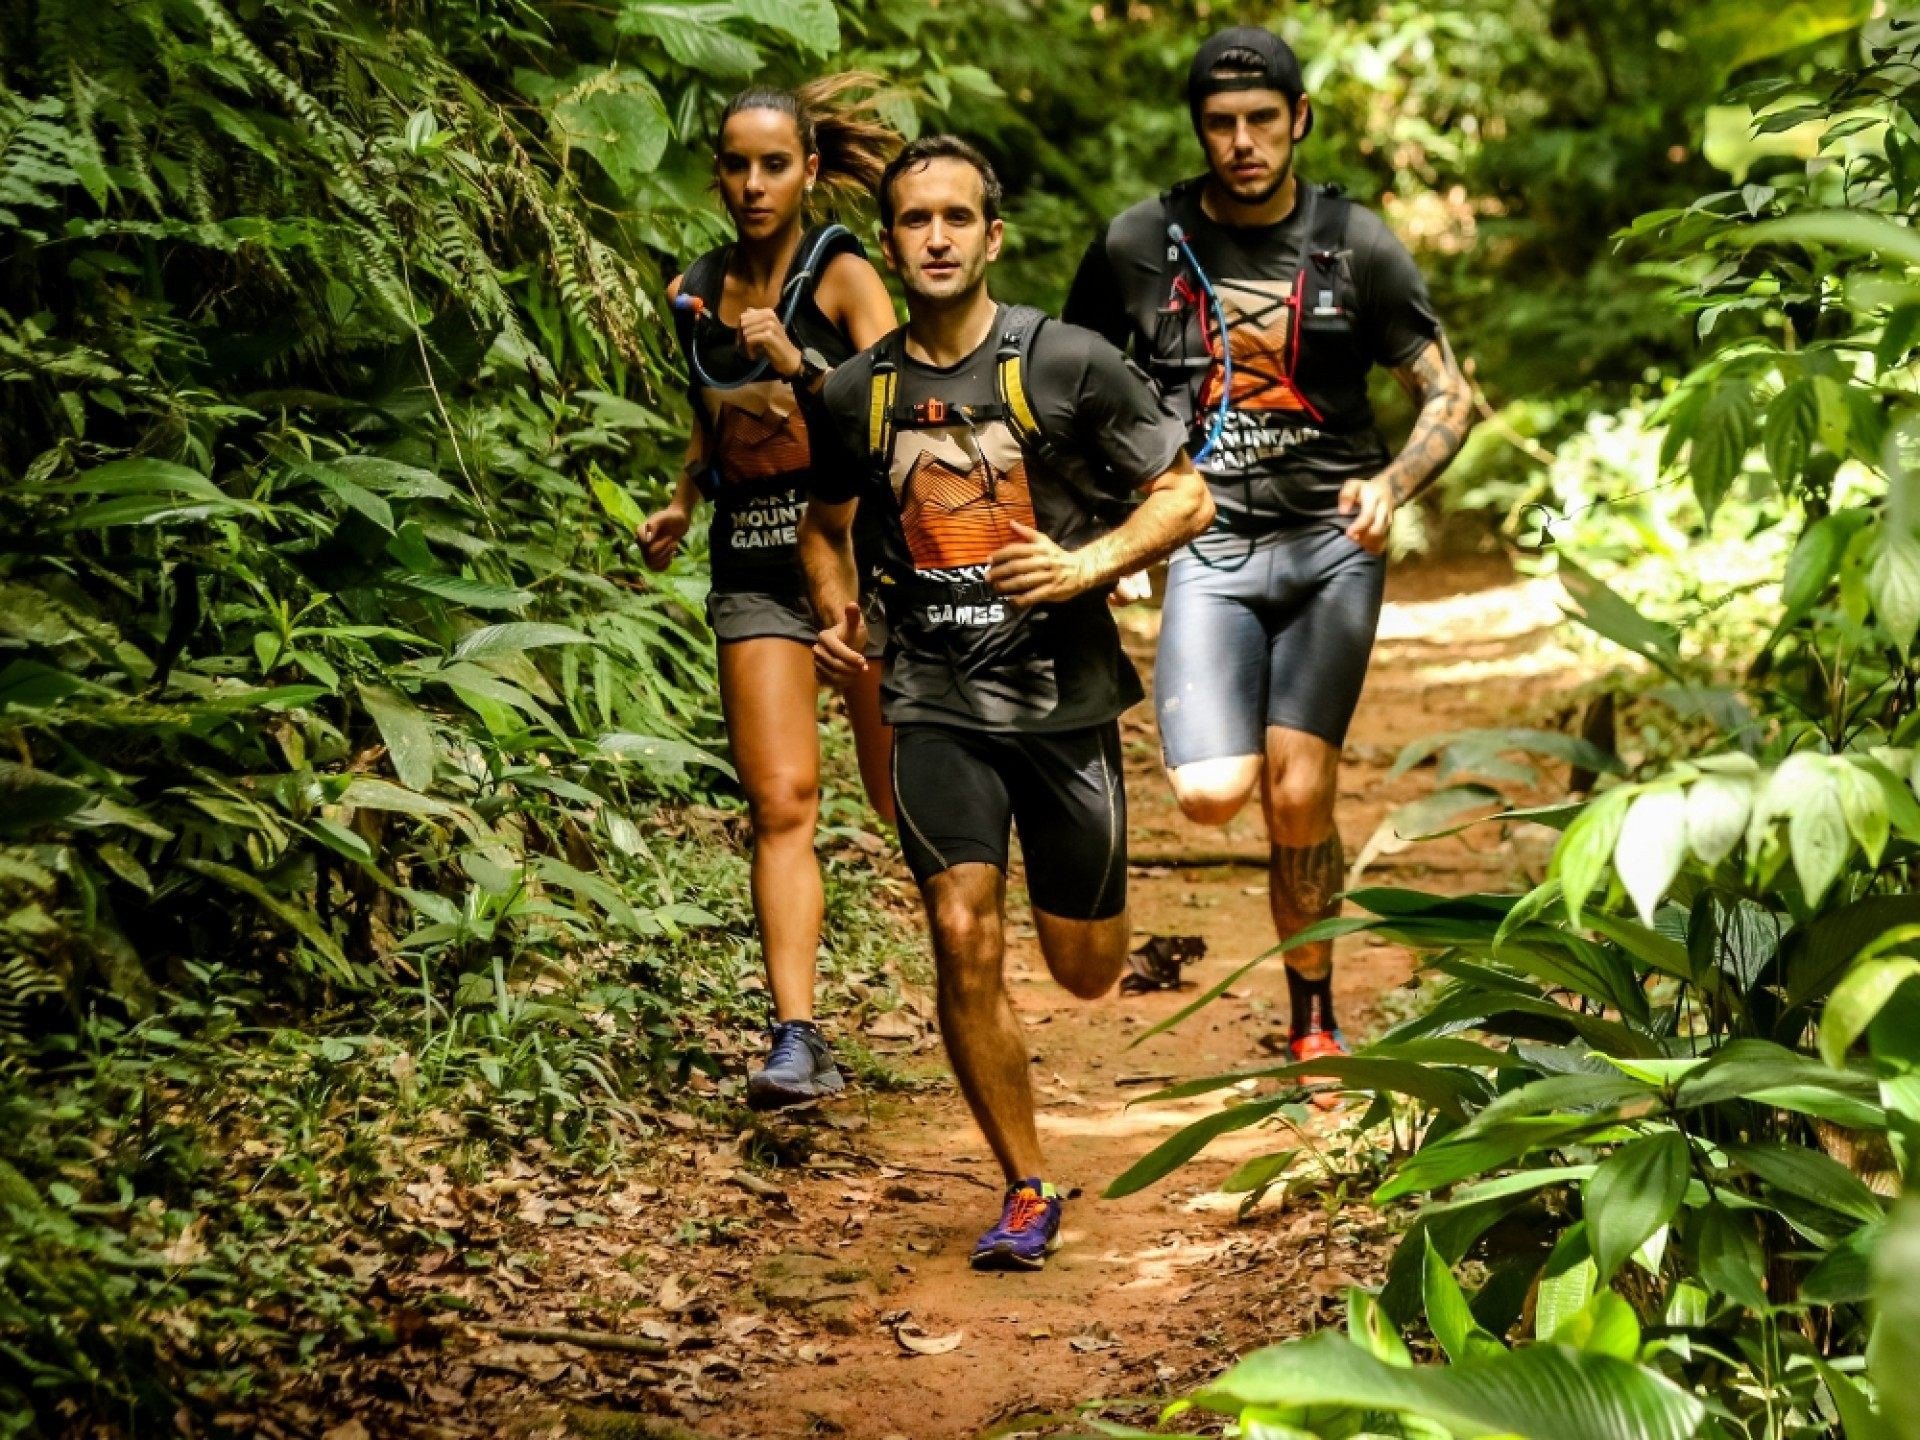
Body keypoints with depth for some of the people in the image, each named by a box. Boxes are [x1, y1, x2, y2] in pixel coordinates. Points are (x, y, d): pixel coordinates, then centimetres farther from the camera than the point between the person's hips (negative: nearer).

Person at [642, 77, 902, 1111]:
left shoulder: (843, 276, -5)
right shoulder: (695, 295, 10)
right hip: (751, 569, 3)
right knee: (780, 802, -9)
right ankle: (795, 1038, -13)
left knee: (905, 796, 7)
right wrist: (681, 503, 12)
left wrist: (797, 362, -26)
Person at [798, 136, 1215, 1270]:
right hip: (937, 701, 2)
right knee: (964, 940, -13)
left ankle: (1094, 887, 47)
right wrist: (835, 614, 2)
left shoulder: (1066, 364, -7)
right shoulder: (860, 393, 3)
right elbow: (826, 520, 22)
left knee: (1087, 973, 7)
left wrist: (1089, 564, -18)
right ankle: (1028, 1191, 2)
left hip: (1064, 695, -1)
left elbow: (1187, 496, -2)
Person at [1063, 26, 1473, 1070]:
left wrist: (1389, 487, -16)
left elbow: (1449, 397, 4)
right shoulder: (1138, 246, 2)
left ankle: (1314, 1022, 13)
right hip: (1208, 548, 0)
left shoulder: (1356, 245, 1)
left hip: (1331, 543, 0)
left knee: (1298, 797, -6)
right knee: (1212, 795, -16)